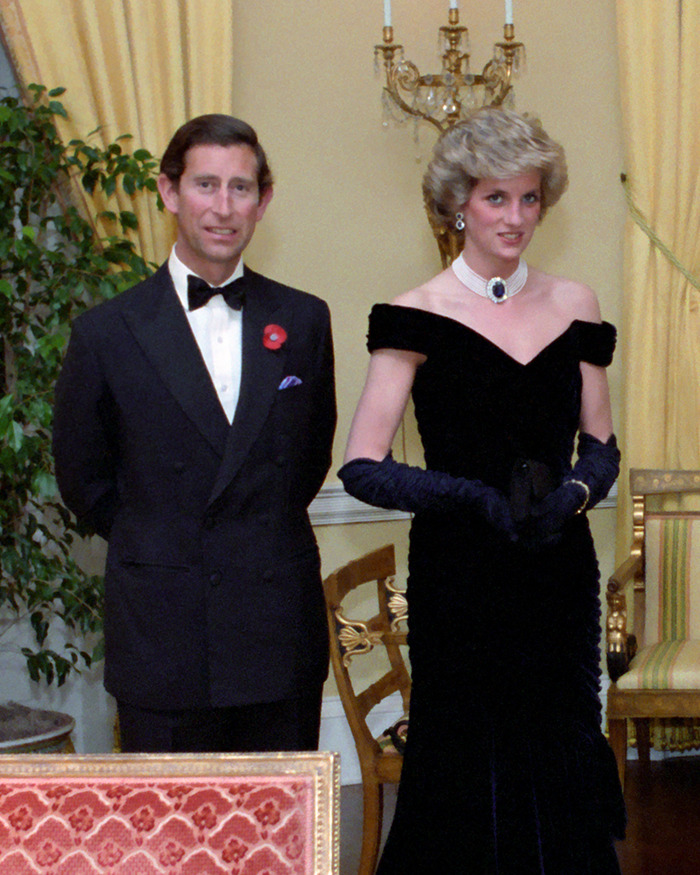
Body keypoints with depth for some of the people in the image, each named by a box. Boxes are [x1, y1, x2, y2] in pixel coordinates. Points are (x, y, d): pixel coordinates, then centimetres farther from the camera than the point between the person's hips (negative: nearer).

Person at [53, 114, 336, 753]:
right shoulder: (109, 332, -2)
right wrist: (157, 550, 9)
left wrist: (262, 544, 10)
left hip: (282, 637, 2)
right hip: (162, 645, -2)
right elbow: (83, 479, 7)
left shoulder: (304, 320, 5)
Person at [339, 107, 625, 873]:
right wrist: (481, 498, -22)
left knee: (563, 772, 6)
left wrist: (573, 493, -10)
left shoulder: (572, 307, 7)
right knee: (469, 781, 2)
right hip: (460, 578, -3)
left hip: (560, 573, 4)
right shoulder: (419, 318, -6)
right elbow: (362, 467, -11)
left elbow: (601, 446, 13)